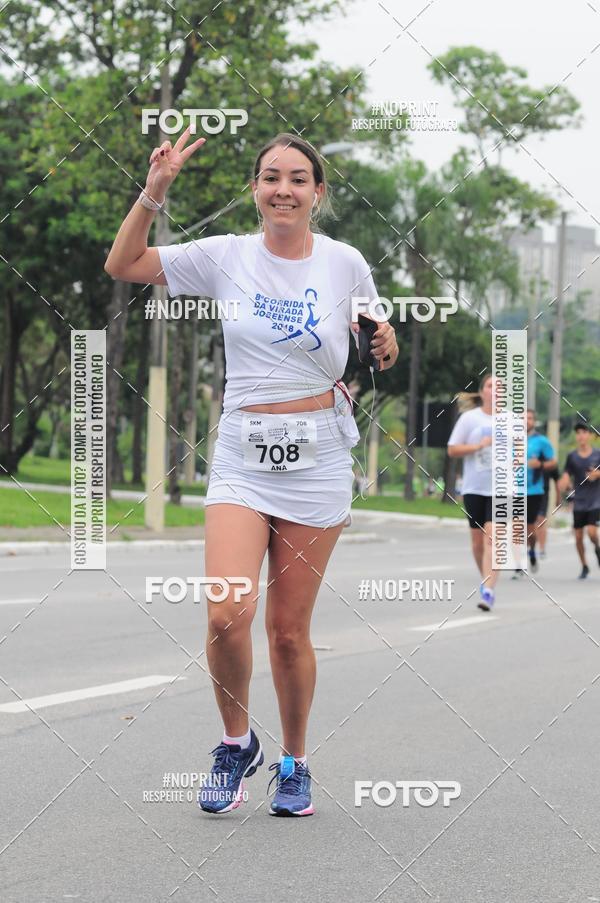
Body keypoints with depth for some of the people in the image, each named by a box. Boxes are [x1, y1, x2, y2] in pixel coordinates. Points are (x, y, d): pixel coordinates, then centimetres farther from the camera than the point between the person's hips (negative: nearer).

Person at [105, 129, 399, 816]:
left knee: (289, 631, 3)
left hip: (317, 457, 0)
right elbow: (122, 265, 5)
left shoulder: (345, 264, 2)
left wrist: (384, 346, -6)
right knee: (227, 616, -16)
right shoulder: (225, 257, 1)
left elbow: (375, 341, 18)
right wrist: (154, 192, -6)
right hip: (243, 456, 0)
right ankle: (237, 742, 10)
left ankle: (294, 761, 25)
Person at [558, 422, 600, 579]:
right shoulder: (572, 456, 2)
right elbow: (566, 475, -3)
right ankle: (584, 566, 22)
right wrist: (563, 484, -25)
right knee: (578, 536, 3)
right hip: (579, 502, 2)